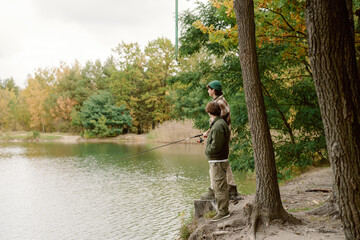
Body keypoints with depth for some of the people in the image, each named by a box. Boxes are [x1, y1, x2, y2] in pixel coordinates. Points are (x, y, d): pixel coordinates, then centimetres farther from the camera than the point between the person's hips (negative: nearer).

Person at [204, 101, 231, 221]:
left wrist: (207, 151, -8)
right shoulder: (219, 123, 13)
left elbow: (215, 146, -23)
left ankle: (223, 212, 2)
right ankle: (222, 210, 25)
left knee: (219, 187, -4)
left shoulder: (218, 126, -20)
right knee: (218, 187, 17)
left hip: (218, 161, -10)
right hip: (216, 161, 10)